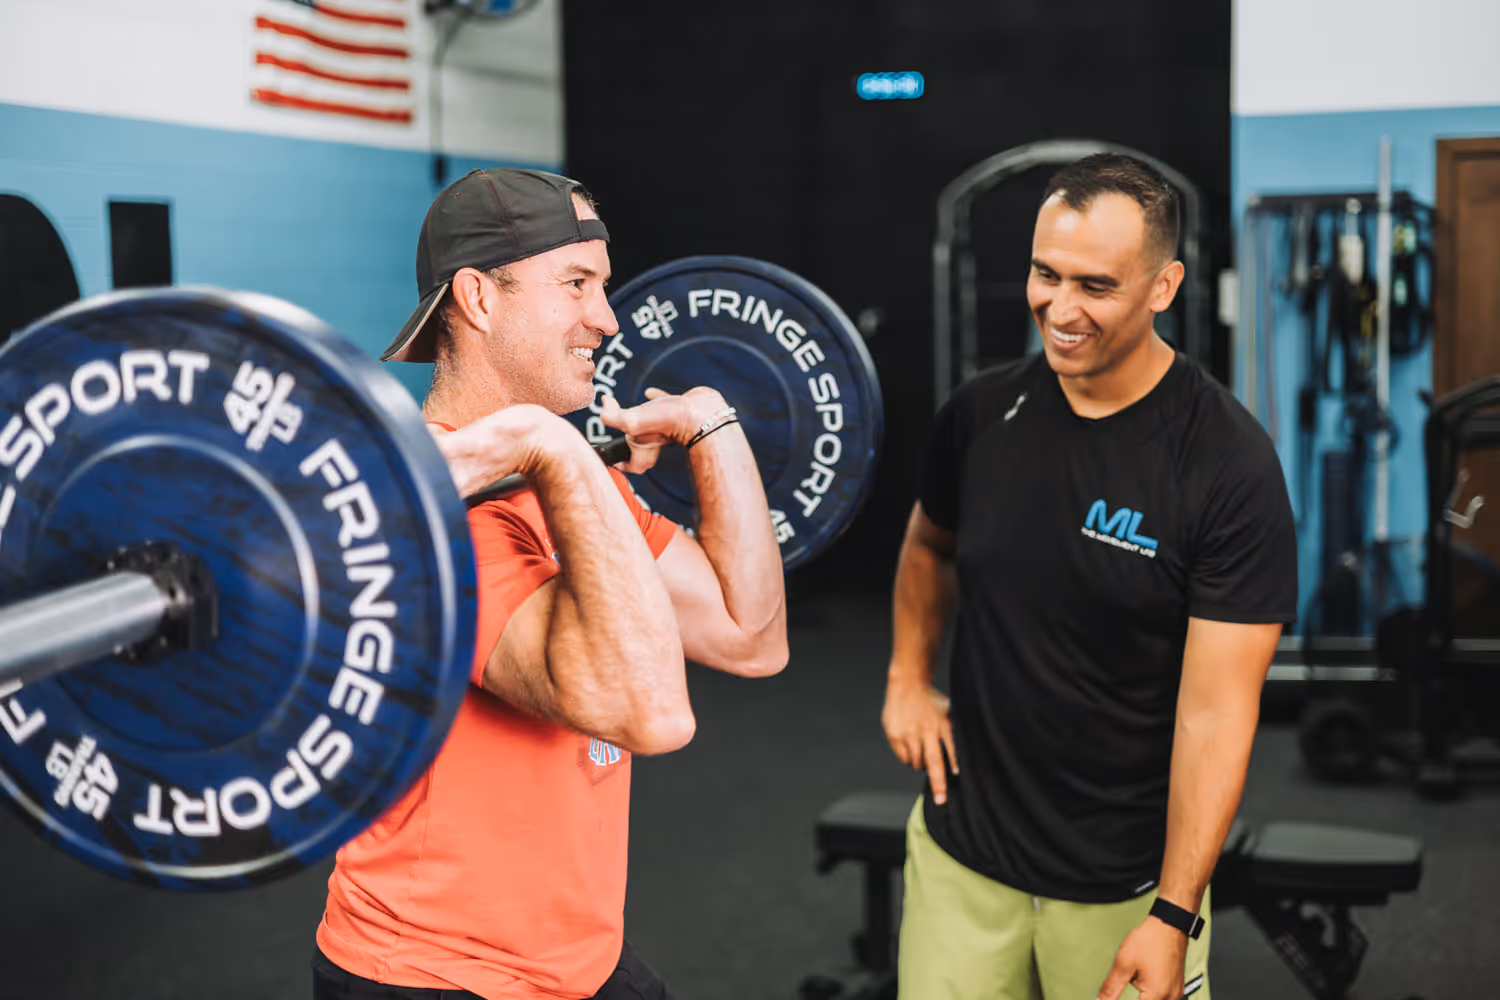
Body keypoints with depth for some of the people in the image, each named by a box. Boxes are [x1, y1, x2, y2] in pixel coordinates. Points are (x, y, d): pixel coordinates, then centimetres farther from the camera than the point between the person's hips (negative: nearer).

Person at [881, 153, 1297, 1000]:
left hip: (1126, 886, -3)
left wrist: (1172, 916, -19)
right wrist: (908, 678, 8)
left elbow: (1216, 713, -17)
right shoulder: (982, 413, -3)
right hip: (961, 855, 4)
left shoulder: (1229, 465, -16)